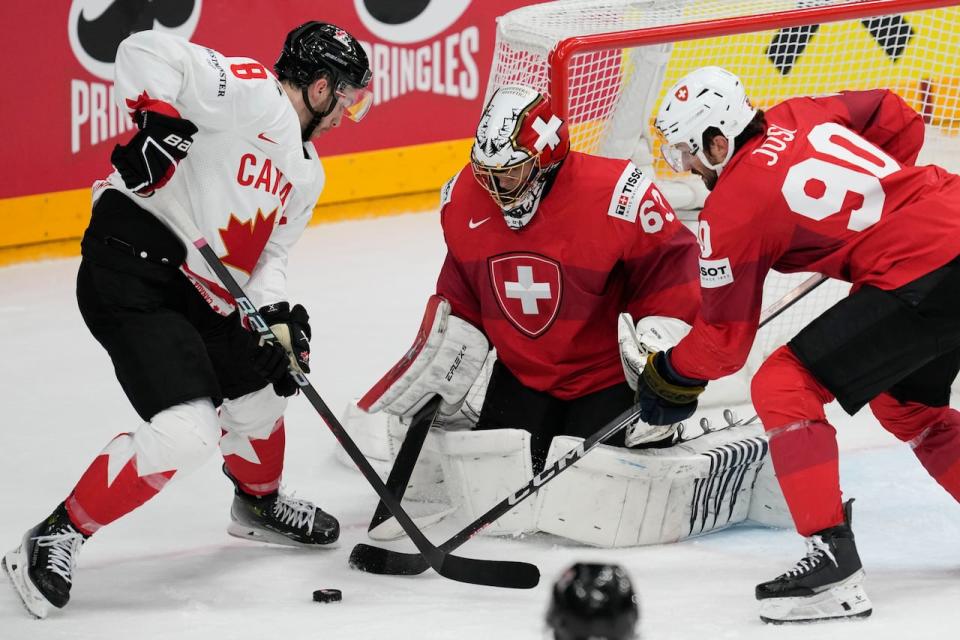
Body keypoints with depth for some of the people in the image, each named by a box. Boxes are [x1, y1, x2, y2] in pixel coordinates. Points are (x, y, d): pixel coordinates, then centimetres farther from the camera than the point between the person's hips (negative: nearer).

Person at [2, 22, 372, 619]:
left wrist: (277, 313, -2)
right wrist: (160, 120, -31)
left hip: (200, 295, 10)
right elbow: (147, 51, -18)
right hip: (131, 273, -10)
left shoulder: (306, 172, 18)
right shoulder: (251, 89, -11)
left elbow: (269, 252, 17)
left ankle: (259, 502, 53)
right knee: (186, 430, -19)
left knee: (261, 381, 25)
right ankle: (55, 539, -8)